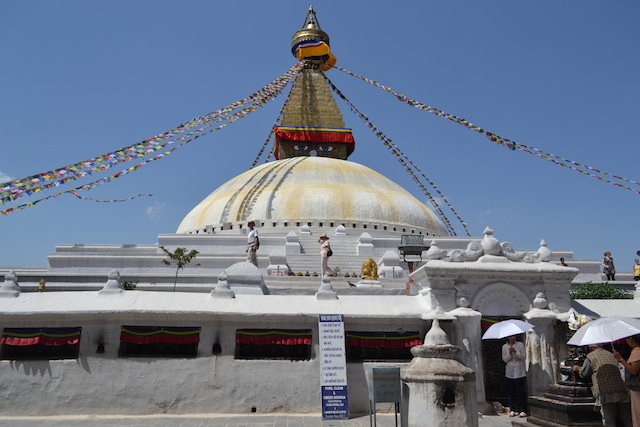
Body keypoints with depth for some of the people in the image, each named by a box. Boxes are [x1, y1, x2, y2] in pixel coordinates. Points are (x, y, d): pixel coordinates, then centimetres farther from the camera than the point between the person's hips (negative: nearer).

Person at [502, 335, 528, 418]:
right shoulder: (504, 347, 6)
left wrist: (515, 352, -18)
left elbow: (524, 357, -4)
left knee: (521, 391, -3)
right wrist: (510, 353, -15)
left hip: (520, 372, -2)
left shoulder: (520, 345, 0)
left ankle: (523, 410, 5)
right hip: (510, 372, 2)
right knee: (511, 391, 4)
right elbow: (504, 359, 2)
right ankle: (512, 410, 13)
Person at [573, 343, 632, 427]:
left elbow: (584, 374, 15)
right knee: (626, 420, 7)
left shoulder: (590, 356, 7)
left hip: (606, 393, -5)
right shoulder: (611, 354, 23)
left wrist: (578, 368, 38)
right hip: (621, 391, 5)